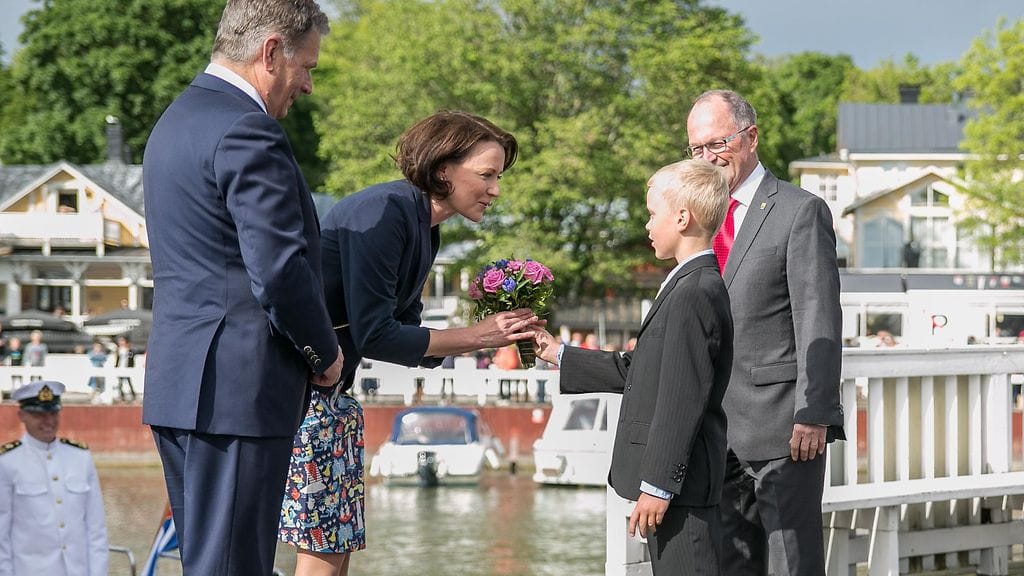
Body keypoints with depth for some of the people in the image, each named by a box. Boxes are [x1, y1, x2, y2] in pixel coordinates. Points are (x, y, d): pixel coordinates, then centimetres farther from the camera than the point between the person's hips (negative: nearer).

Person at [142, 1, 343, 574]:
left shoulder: (176, 121, 18)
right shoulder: (248, 132, -15)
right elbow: (281, 270, -21)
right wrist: (326, 354, -5)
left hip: (179, 384, 10)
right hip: (239, 388, -10)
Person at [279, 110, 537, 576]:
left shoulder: (424, 230, 11)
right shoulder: (385, 212, -19)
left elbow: (406, 339, 13)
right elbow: (373, 337, -21)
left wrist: (491, 335, 0)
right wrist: (475, 337, -13)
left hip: (333, 395, 10)